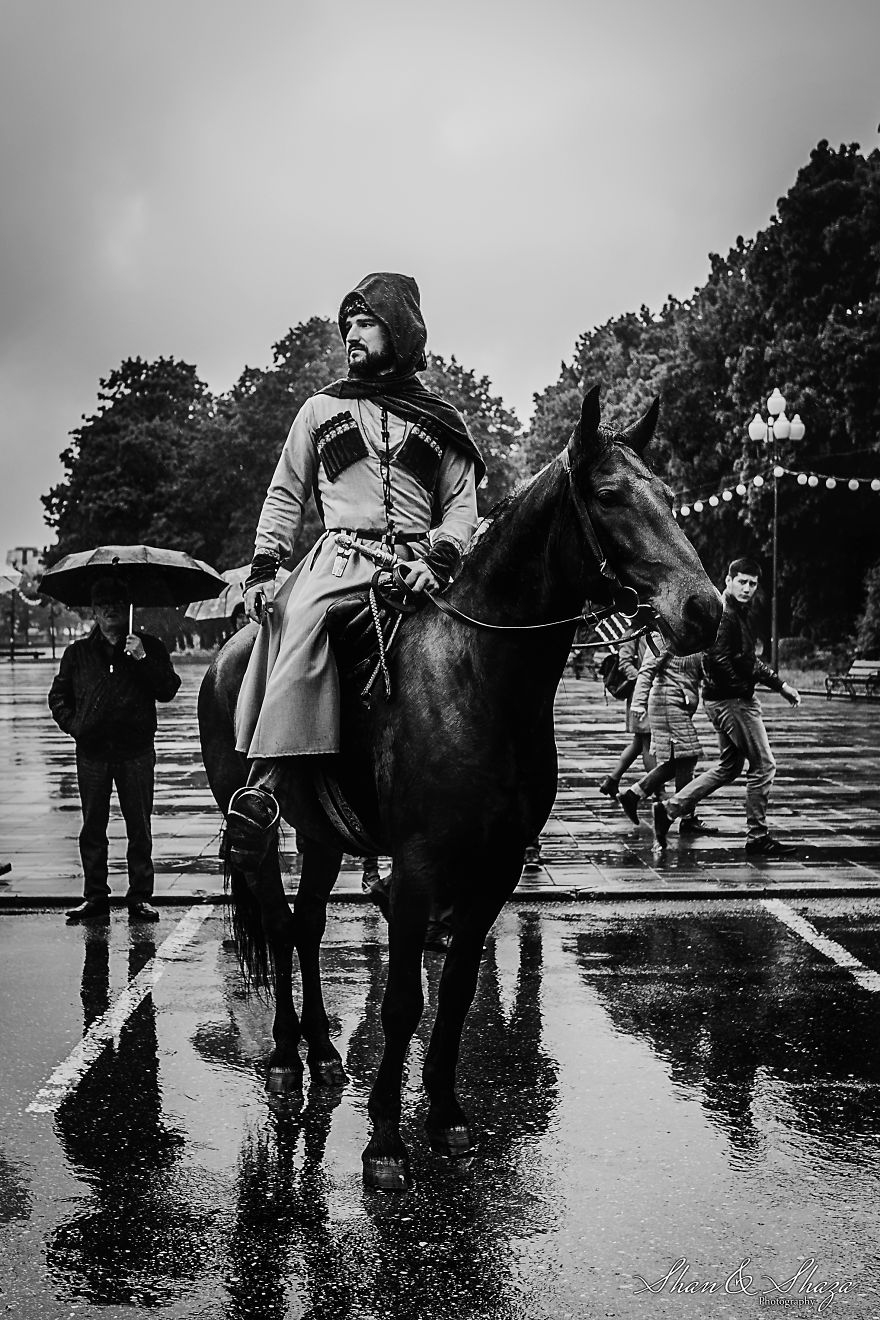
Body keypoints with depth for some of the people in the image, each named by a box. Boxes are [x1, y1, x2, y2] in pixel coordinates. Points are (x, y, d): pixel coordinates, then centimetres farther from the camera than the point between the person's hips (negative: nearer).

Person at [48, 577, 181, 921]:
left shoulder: (148, 647, 7)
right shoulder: (78, 651, 13)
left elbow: (168, 691, -3)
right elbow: (58, 694, 20)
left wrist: (143, 659, -14)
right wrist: (71, 723, 4)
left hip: (136, 753, -2)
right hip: (92, 753, 2)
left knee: (139, 828, 0)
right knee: (92, 828, 5)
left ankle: (140, 897, 7)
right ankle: (95, 897, 13)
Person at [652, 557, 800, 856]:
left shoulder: (743, 614, 16)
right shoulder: (723, 614, -16)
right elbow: (719, 660, -25)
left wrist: (780, 683, 20)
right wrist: (743, 688, -20)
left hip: (727, 700, 11)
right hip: (731, 700, -11)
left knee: (729, 766, 18)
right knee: (763, 766, -3)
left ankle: (669, 808, 17)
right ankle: (758, 837, 6)